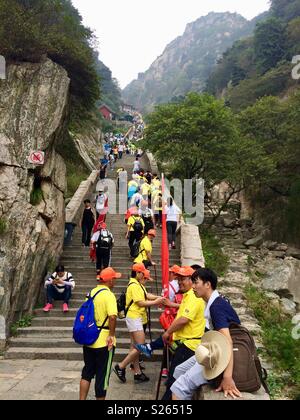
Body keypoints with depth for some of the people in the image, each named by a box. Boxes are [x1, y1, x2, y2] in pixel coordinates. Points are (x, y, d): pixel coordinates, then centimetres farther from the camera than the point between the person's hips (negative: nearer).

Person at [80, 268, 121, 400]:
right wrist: (112, 335, -19)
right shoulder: (108, 295, -17)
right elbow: (112, 316, -31)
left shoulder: (91, 293, 7)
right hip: (104, 342, -7)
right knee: (102, 375, 8)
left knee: (87, 372, 19)